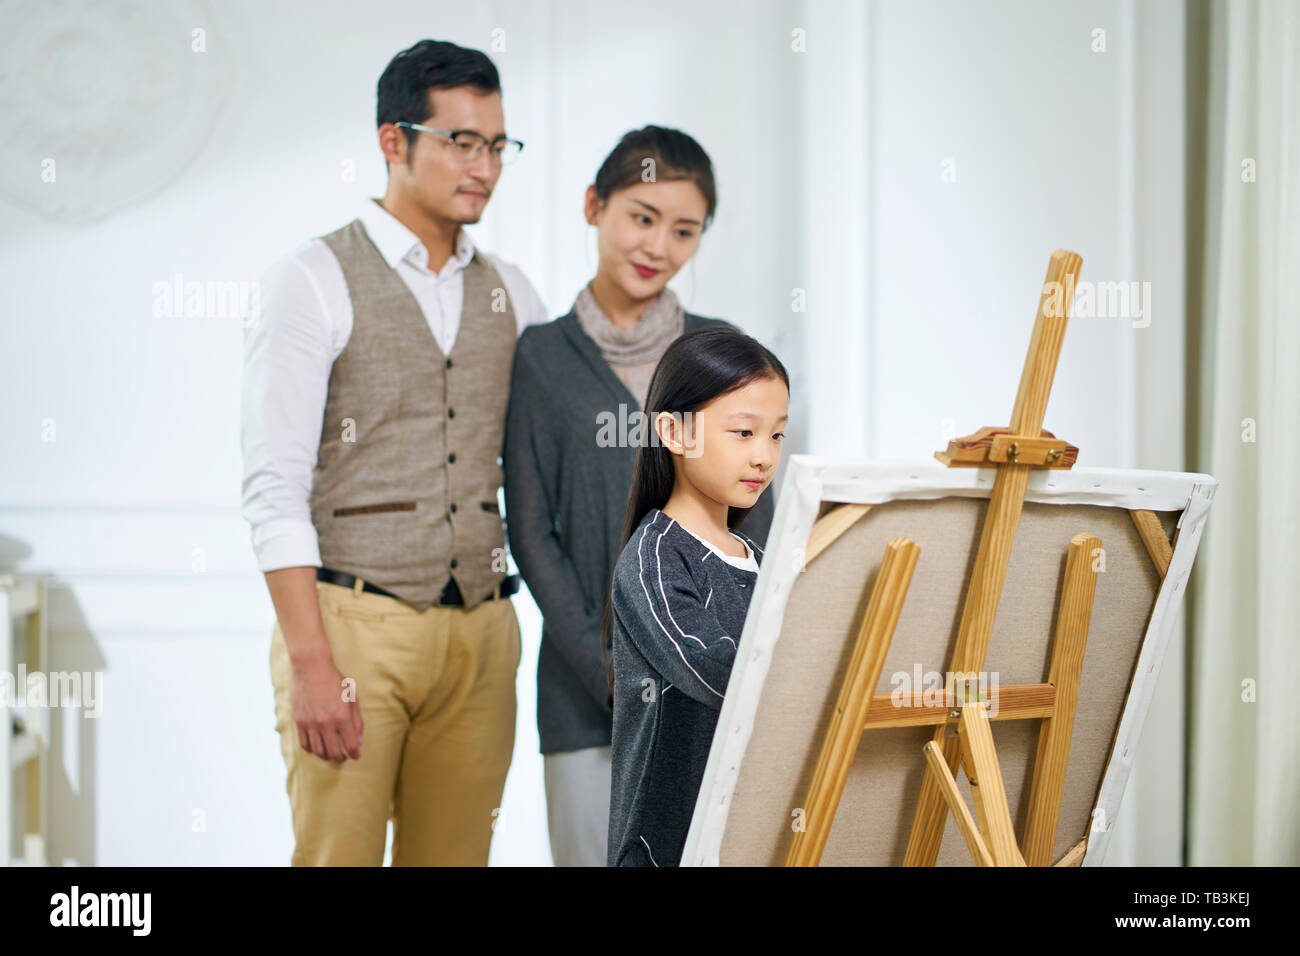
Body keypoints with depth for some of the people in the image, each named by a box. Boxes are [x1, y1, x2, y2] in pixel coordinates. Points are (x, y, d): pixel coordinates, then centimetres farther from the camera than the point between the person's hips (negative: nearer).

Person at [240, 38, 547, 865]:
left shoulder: (509, 293, 14)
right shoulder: (314, 280, -3)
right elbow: (274, 486, -10)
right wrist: (312, 664, -16)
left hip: (480, 631, 5)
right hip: (352, 621, -5)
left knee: (454, 854, 6)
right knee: (336, 854, -6)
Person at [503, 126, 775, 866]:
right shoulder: (541, 357, 4)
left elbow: (755, 518, 9)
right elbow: (533, 533, 1)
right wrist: (614, 672, -8)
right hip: (587, 688, -1)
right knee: (593, 850, -3)